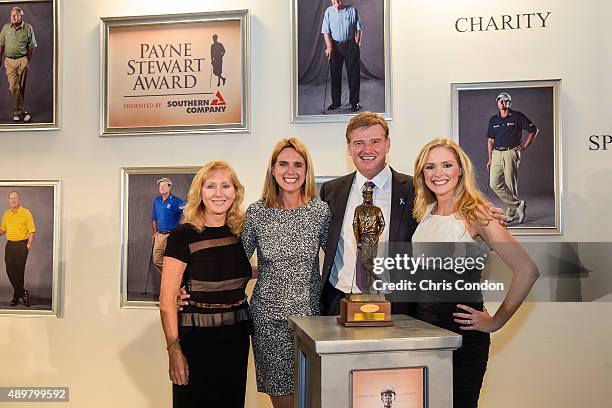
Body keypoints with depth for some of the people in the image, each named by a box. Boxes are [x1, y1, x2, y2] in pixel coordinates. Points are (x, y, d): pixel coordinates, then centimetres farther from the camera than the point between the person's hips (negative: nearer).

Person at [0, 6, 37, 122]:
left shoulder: (28, 28, -2)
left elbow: (32, 46, 2)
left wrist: (28, 61, 1)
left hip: (22, 60, -2)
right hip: (9, 61, 2)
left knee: (21, 87, 3)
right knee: (13, 87, -7)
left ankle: (17, 112, 15)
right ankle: (22, 112, -4)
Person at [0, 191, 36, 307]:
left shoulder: (26, 213, -4)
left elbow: (32, 231, -5)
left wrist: (29, 244, -13)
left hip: (21, 245, -5)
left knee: (19, 271, -3)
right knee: (10, 270, 3)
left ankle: (17, 296, 10)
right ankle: (23, 294, 17)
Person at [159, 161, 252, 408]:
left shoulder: (240, 232, 4)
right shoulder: (183, 235, -11)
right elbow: (167, 298, -13)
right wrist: (174, 349, -18)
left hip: (237, 336, 5)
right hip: (196, 338, -5)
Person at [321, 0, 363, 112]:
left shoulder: (352, 10, -3)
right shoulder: (329, 11, -1)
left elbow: (359, 28, 4)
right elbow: (326, 31, -2)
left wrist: (357, 41, -4)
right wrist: (329, 46, -10)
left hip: (350, 45, -1)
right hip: (334, 45, 1)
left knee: (354, 74, 0)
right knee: (335, 74, 5)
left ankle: (354, 102, 9)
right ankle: (336, 102, 16)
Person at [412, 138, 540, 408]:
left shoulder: (475, 214, -13)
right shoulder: (425, 212, 7)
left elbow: (527, 271, -19)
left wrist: (495, 322, -13)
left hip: (460, 323, -6)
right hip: (423, 315, 6)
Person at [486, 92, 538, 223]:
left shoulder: (517, 116, 1)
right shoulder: (493, 120, 13)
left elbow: (533, 130, 7)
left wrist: (525, 146, 0)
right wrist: (490, 159, 10)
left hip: (511, 153, -5)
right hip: (496, 154, 5)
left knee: (510, 185, -4)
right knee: (494, 184, -4)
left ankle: (511, 214, 8)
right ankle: (518, 204, 8)